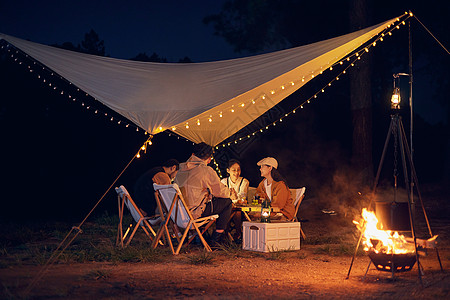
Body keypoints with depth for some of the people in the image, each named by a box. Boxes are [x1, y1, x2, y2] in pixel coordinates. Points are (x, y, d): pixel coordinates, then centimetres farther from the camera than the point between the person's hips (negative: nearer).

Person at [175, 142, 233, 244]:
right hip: (194, 212, -8)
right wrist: (229, 191, 23)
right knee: (227, 202, 7)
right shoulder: (206, 170, -11)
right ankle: (218, 235, 13)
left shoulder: (181, 169, 12)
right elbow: (220, 191, -1)